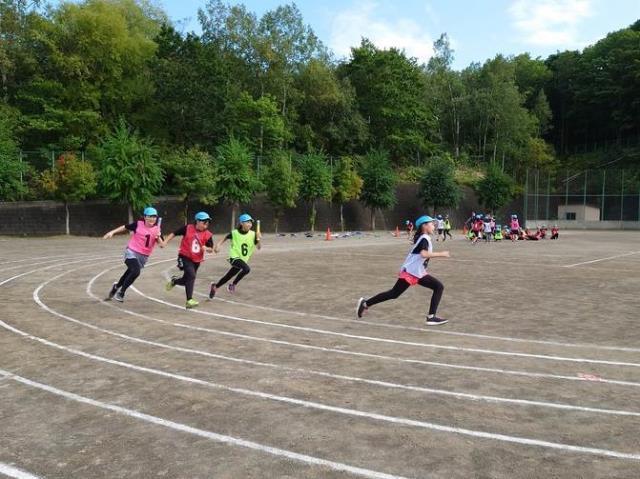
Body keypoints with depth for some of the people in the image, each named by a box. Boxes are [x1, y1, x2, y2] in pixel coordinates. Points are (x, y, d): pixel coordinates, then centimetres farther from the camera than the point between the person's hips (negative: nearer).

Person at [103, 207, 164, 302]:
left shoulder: (157, 229, -6)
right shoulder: (138, 224, -11)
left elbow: (162, 245, -10)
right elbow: (125, 227, 4)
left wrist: (158, 238, -28)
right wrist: (112, 232, 1)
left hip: (143, 256, 4)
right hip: (132, 252, -4)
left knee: (131, 272, 17)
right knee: (136, 271, -26)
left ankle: (116, 287, 48)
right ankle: (121, 292, -5)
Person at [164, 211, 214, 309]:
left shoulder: (207, 234, -3)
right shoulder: (188, 228, -9)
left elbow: (211, 249, 1)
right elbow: (174, 234, 0)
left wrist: (206, 248, -20)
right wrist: (165, 242, -8)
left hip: (197, 260, 4)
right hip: (185, 257, -4)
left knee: (187, 280, 13)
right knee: (191, 275, -23)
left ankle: (174, 281, 48)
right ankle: (189, 300, -20)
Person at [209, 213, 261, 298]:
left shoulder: (253, 234, -7)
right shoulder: (234, 233, -12)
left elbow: (258, 247, -7)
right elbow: (225, 238, 5)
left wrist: (258, 240, -25)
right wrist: (218, 245, -10)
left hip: (243, 259, 4)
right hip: (234, 257, -4)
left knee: (228, 276, 14)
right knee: (247, 269, -30)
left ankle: (215, 286, 40)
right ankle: (233, 285, -9)